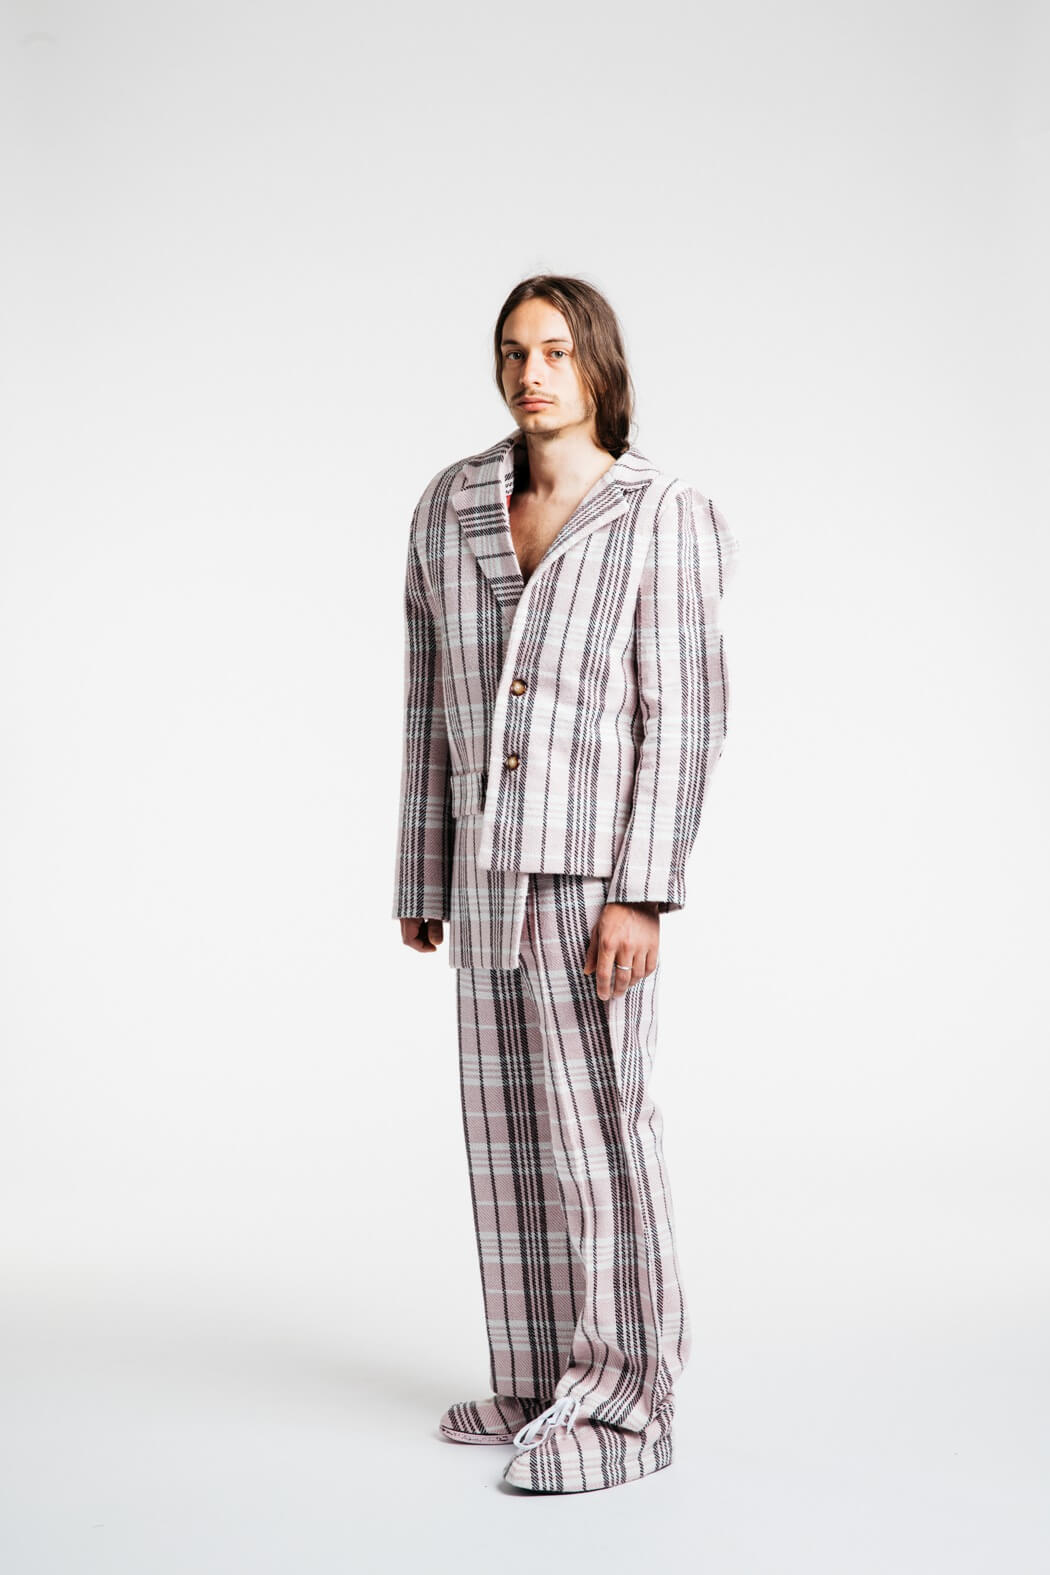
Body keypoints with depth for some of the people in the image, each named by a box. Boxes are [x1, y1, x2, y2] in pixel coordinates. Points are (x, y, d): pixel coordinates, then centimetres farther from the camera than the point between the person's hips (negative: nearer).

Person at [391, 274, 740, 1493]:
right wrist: (421, 876, 11)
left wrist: (641, 895, -17)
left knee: (597, 1124, -3)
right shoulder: (450, 506, 8)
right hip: (488, 866, 6)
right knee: (511, 1124, 11)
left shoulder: (659, 517, -7)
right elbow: (432, 700, 11)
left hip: (592, 864, -6)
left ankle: (623, 1404, 8)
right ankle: (545, 1377, 24)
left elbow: (683, 716, -10)